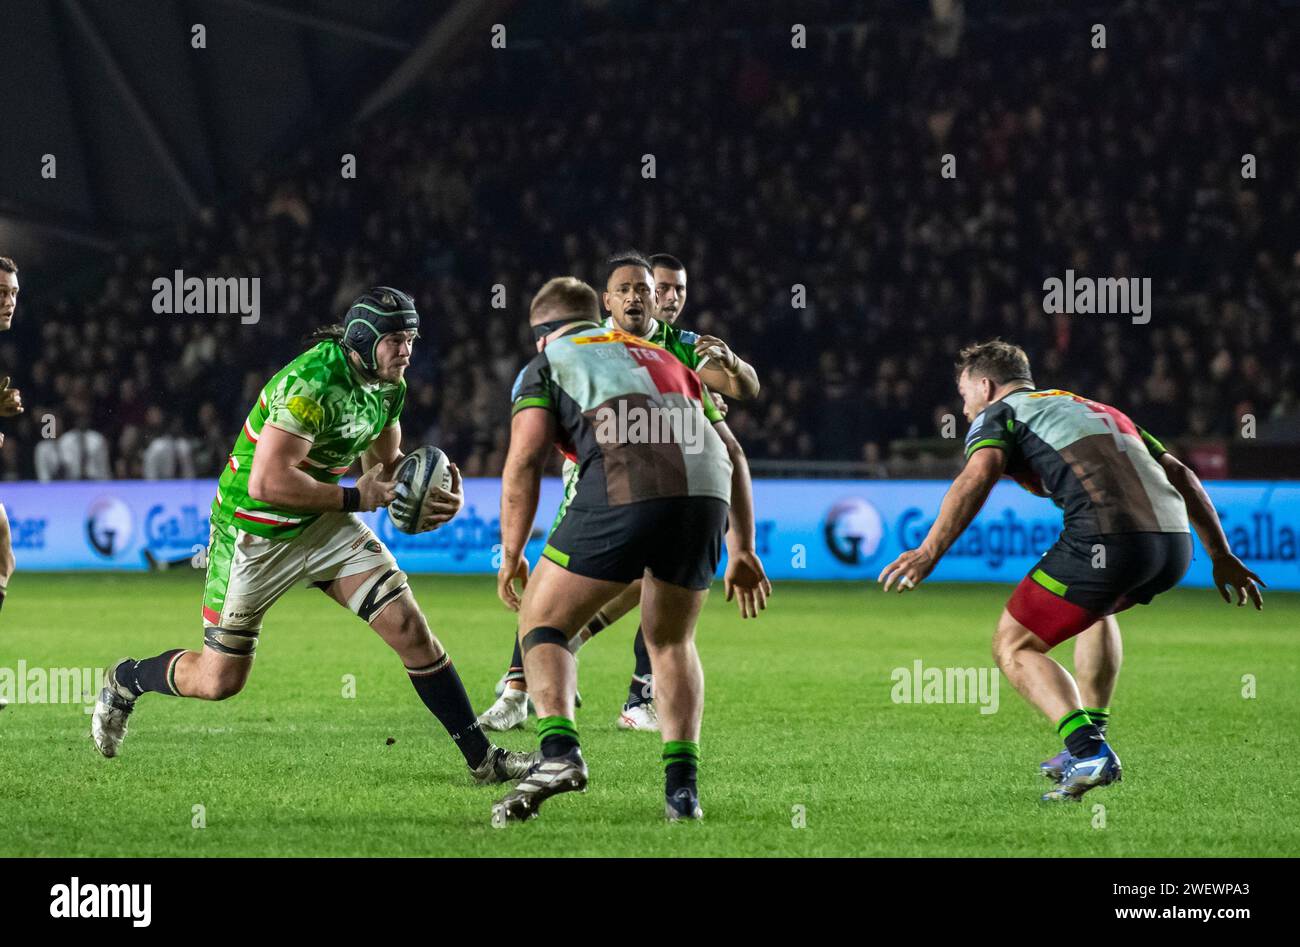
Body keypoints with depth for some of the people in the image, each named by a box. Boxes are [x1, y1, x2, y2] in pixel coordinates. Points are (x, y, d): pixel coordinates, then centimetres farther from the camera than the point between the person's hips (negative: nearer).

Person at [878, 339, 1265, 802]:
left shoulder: (997, 414, 14)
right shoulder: (1097, 409, 34)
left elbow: (977, 476, -8)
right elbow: (1179, 474, 31)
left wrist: (929, 551, -16)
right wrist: (1222, 557, 33)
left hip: (1105, 541, -7)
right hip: (1174, 543, 7)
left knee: (1014, 646, 8)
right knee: (1095, 604, 38)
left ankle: (1088, 752, -12)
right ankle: (1091, 737, 31)